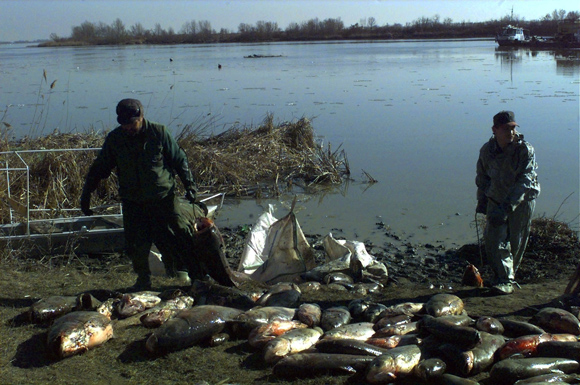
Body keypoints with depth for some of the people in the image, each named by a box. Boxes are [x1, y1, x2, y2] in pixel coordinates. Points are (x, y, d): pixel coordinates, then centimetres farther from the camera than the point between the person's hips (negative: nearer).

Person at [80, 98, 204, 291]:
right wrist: (86, 194, 5)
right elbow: (98, 169, 8)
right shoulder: (114, 139, -2)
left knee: (182, 235, -1)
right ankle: (143, 279, 21)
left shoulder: (159, 132, -8)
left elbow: (179, 160, 2)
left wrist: (189, 185, -2)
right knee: (136, 244, 0)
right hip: (132, 202, 2)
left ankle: (197, 274, 15)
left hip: (164, 196, -2)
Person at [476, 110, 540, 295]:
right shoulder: (487, 150, -5)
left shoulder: (526, 150, -18)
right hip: (496, 200, 3)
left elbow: (524, 181, -25)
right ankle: (505, 278, 1)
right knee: (493, 240, -9)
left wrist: (507, 207, -34)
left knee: (516, 243, 4)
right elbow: (482, 175, 12)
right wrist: (481, 199, 3)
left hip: (521, 202, -3)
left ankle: (507, 281, 20)